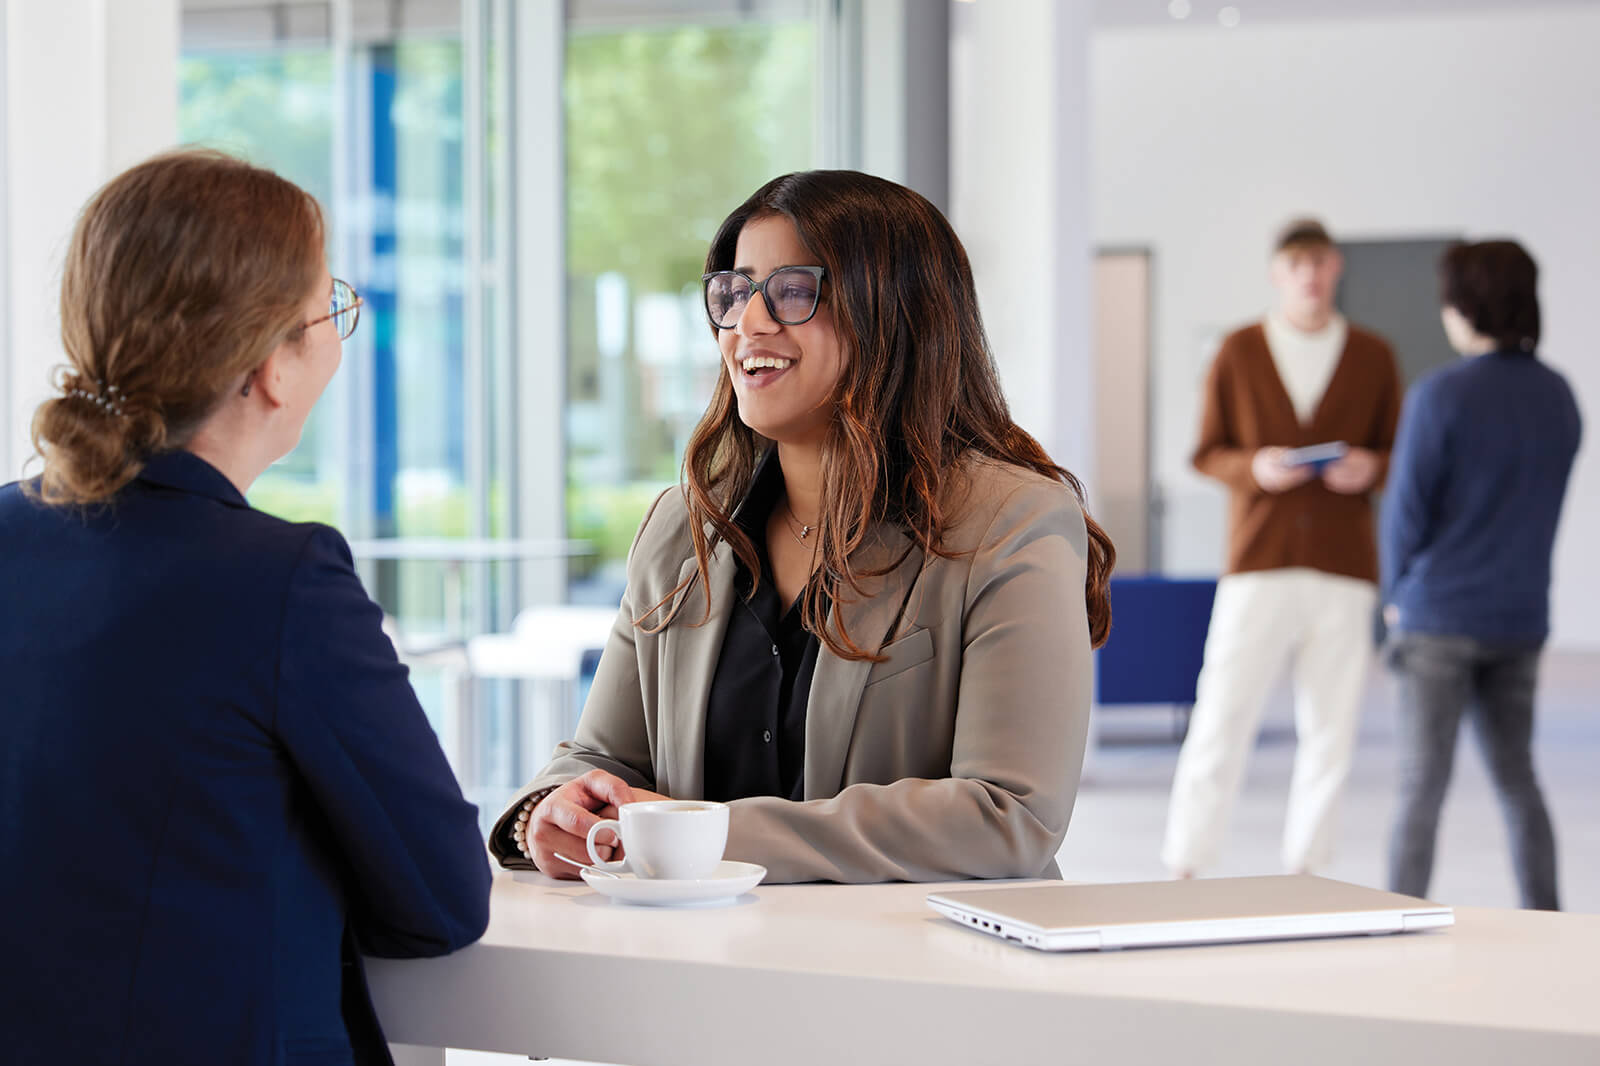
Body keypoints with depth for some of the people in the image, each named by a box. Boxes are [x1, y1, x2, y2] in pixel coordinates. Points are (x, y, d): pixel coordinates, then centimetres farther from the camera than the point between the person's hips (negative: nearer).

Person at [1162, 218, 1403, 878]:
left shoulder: (1372, 358, 9)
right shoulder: (1238, 353, 6)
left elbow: (1397, 454, 13)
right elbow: (1206, 453, 7)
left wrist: (1369, 468, -10)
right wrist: (1255, 467, -12)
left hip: (1344, 574, 1)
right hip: (1258, 568, -1)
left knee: (1329, 727, 2)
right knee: (1220, 719, -6)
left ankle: (1303, 868, 12)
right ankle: (1183, 868, 0)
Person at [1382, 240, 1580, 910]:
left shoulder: (1440, 396, -14)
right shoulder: (1558, 397, 5)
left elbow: (1407, 510, -10)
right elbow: (1542, 504, 12)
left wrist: (1396, 596, 5)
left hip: (1439, 617, -5)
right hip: (1521, 616, 5)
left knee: (1421, 786, -2)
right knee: (1516, 779, 15)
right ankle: (1545, 925, 19)